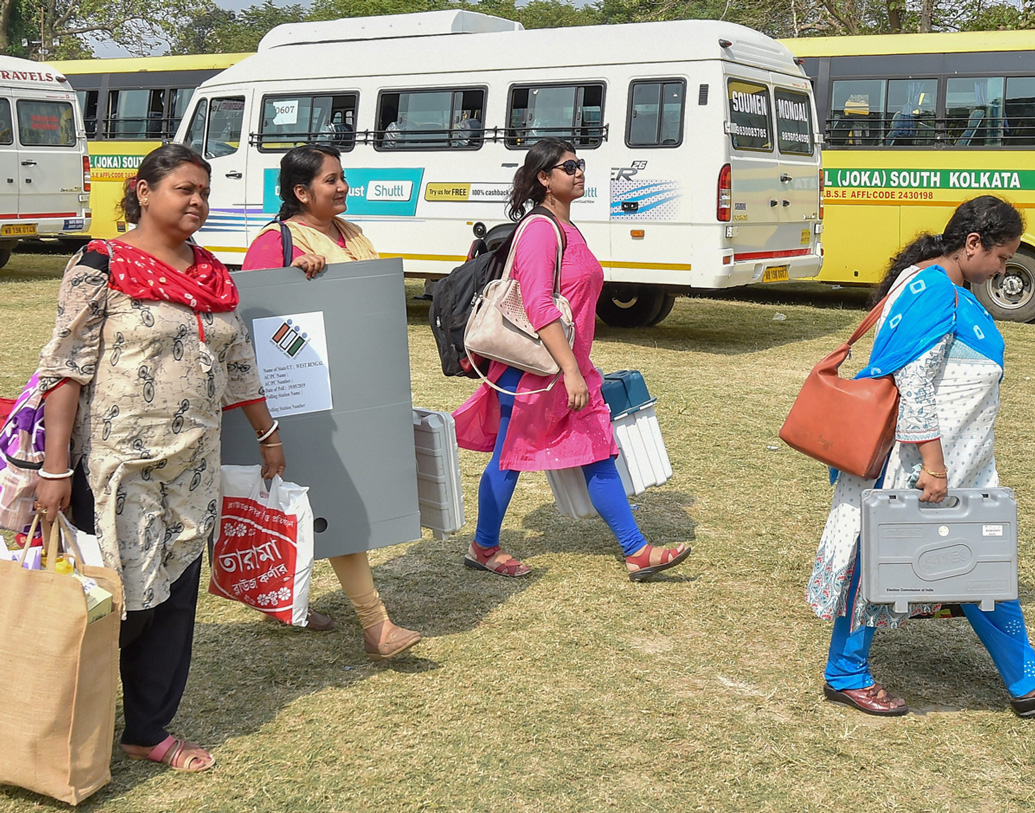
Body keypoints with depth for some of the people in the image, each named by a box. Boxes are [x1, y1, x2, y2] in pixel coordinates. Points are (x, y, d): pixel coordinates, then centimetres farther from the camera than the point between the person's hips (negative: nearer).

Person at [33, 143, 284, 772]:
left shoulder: (213, 275, 12)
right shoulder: (101, 266, -8)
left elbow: (239, 363, 21)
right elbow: (66, 368, -11)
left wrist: (269, 435, 26)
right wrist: (56, 467, -16)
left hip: (193, 466, 6)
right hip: (119, 464, -6)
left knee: (176, 600, 9)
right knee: (125, 601, -3)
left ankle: (150, 731, 24)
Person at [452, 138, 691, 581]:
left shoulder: (567, 229, 15)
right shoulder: (540, 231, -15)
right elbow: (538, 307, -24)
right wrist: (570, 370, -27)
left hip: (571, 368, 9)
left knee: (599, 455, 6)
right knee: (510, 456, 5)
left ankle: (636, 552, 9)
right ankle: (483, 548, 21)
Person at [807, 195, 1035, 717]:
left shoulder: (951, 291, 14)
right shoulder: (934, 291, -18)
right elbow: (913, 383, -24)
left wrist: (944, 463, 23)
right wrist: (932, 464, -25)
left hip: (959, 465, 10)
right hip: (917, 461, -10)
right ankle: (846, 676, 17)